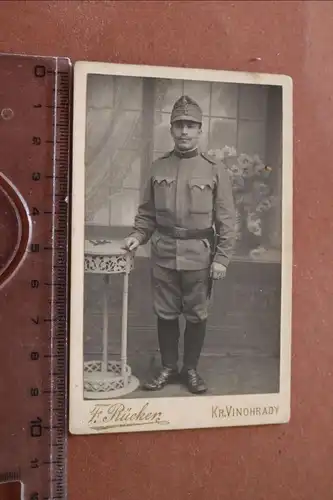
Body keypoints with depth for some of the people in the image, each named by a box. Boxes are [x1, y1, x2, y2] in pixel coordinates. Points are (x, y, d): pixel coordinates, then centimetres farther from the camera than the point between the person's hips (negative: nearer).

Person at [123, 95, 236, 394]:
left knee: (196, 316, 9)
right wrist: (138, 236, -5)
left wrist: (221, 258, -9)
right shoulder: (158, 167, 5)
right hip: (163, 254, 3)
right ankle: (168, 368, 28)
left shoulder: (215, 170, -3)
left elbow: (227, 220, -4)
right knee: (165, 314, 11)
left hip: (199, 256, -2)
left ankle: (191, 369, 27)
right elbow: (147, 211, 11)